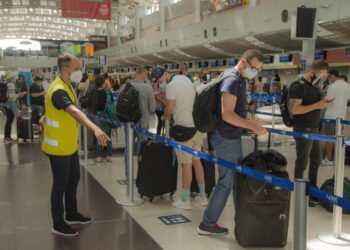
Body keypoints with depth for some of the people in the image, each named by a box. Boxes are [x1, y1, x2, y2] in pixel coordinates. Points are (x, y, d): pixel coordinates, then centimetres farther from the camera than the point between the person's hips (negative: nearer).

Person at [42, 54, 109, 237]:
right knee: (60, 184, 2)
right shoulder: (58, 90, -26)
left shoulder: (67, 87, 7)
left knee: (74, 179, 19)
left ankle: (72, 214, 36)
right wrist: (95, 129, -57)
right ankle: (58, 224, 18)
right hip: (58, 147, -10)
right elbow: (75, 112, -44)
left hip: (69, 145, 10)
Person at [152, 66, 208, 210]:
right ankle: (202, 196, 24)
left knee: (186, 164, -1)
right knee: (197, 161, 16)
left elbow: (169, 110, -10)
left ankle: (185, 201, 8)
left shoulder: (171, 86, -12)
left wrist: (164, 117, 12)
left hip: (184, 128, -8)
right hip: (197, 125, 8)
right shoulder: (185, 78, 11)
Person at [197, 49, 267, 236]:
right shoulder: (232, 80, -19)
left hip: (233, 136, 10)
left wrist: (248, 125, 18)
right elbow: (227, 114, -26)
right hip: (226, 138, -10)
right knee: (226, 182, -1)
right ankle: (207, 224, 11)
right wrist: (253, 126, -23)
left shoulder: (241, 79, 12)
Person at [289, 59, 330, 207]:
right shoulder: (299, 87, -16)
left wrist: (322, 104, 7)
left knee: (316, 160, 17)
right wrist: (316, 106, -26)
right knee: (302, 163, 1)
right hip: (303, 130, -9)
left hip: (314, 129, 9)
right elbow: (294, 109, -26)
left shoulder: (314, 86, 12)